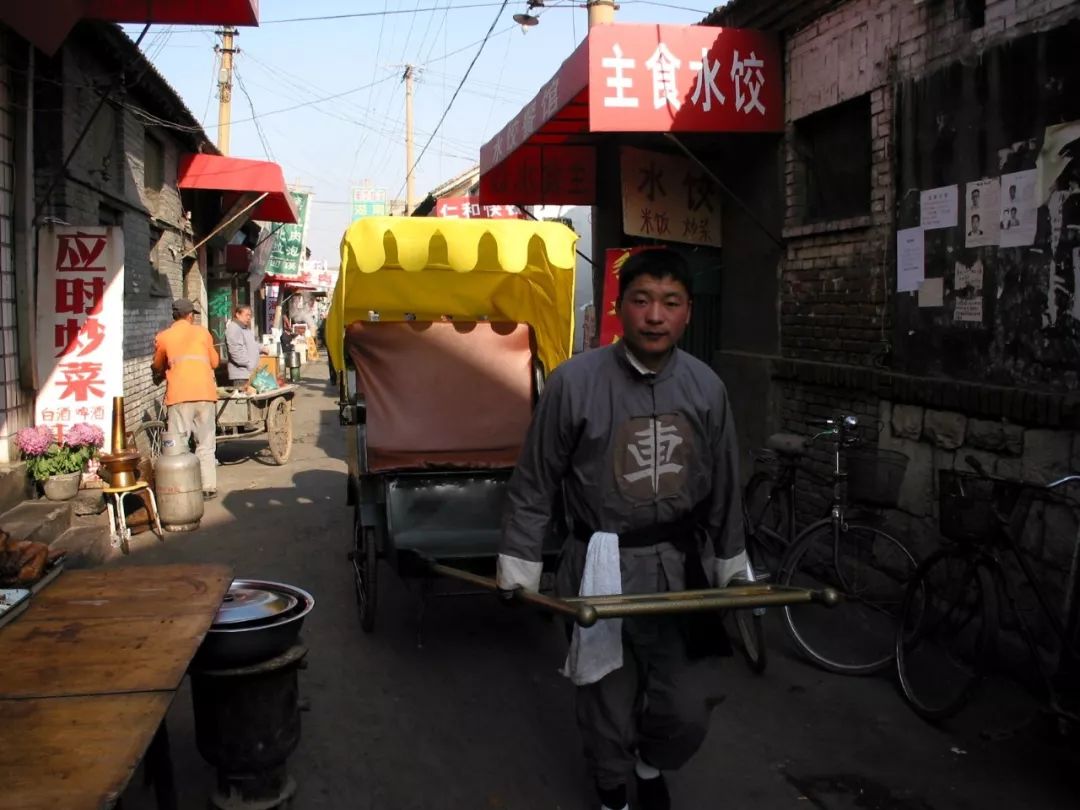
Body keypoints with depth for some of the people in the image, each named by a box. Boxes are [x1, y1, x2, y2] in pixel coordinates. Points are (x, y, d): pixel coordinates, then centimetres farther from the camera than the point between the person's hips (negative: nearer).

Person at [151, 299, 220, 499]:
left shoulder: (163, 337, 9)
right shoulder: (202, 332, 11)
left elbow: (157, 366, 24)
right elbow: (214, 362, 18)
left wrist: (159, 375, 46)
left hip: (179, 395, -1)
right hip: (204, 392, 1)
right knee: (205, 443, 9)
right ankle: (209, 486, 9)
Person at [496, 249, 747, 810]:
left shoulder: (706, 386, 0)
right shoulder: (575, 381, -12)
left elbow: (723, 489, 11)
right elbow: (534, 485, -4)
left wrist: (731, 565, 16)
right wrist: (518, 565, -3)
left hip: (682, 567, 3)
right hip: (602, 570, -3)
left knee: (687, 712, 7)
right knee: (608, 710, 10)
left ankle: (652, 765, 42)